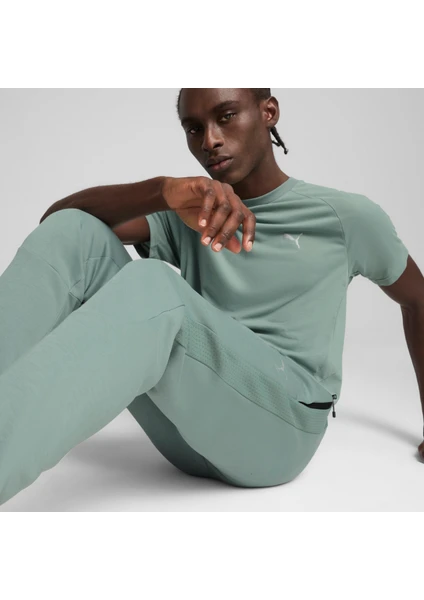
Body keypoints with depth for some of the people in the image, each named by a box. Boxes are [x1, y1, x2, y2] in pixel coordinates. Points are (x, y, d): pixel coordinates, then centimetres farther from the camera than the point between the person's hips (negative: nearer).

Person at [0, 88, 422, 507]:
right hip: (186, 428, 3)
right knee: (74, 233, -14)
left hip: (278, 427, -3)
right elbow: (57, 216, -1)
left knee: (153, 286, -32)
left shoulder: (346, 216, 8)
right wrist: (163, 190, -20)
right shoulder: (187, 217, 13)